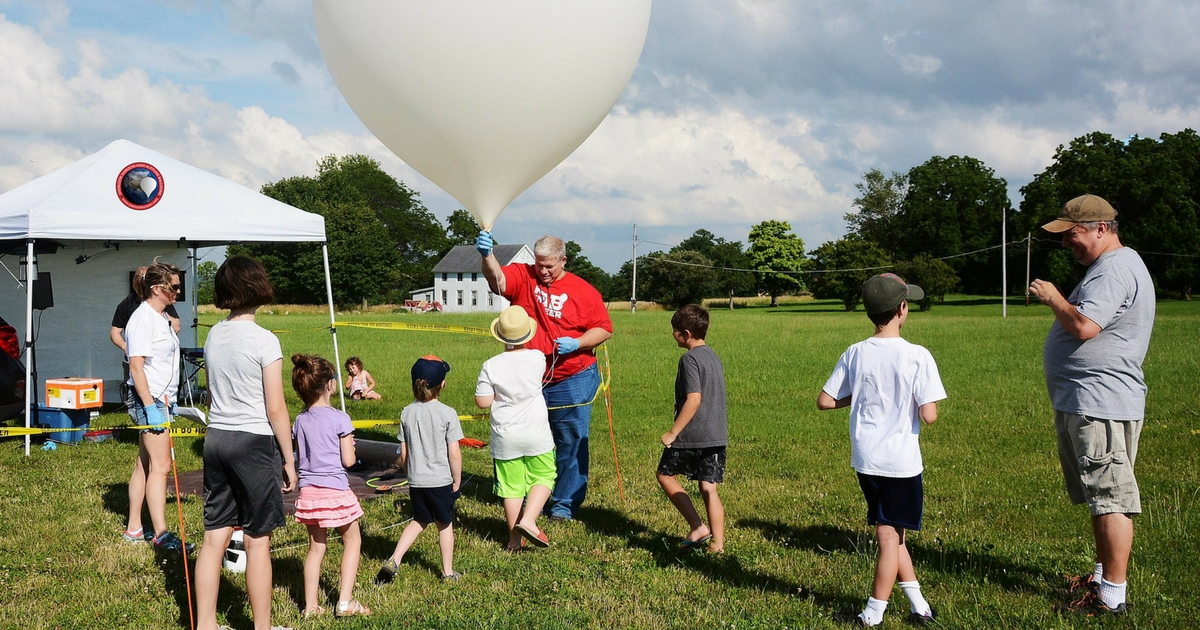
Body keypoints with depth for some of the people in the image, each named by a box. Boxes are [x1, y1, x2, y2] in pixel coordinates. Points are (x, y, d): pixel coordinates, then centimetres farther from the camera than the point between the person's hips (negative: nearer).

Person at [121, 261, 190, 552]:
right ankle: (161, 535, -8)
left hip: (159, 398, 10)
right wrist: (150, 406, -23)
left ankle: (134, 528, 20)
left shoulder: (161, 317, 14)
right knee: (160, 466, -10)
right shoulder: (143, 319, -16)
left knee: (145, 464, 13)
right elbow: (136, 367, -20)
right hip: (148, 400, -10)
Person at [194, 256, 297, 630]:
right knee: (258, 542, 3)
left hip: (216, 439, 6)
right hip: (254, 443, -6)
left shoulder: (213, 336, 7)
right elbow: (276, 409, -11)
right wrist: (289, 459, -4)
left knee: (214, 537, 10)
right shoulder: (264, 341, -13)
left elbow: (212, 395, 15)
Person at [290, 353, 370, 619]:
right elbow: (349, 460, -10)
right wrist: (350, 445, 9)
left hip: (308, 490, 5)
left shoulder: (300, 421, 4)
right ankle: (345, 602, 6)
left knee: (316, 547, 14)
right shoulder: (339, 418, -13)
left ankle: (310, 605, 16)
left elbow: (301, 456, 9)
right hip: (335, 490, -5)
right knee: (353, 541, 11)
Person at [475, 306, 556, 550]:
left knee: (512, 485, 9)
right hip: (536, 434, -1)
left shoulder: (491, 366, -10)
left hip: (505, 436, 1)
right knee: (544, 477, 14)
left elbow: (482, 402, -7)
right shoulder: (537, 358, -8)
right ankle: (528, 520, -4)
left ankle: (514, 538, 15)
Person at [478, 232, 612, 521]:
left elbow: (604, 329, -1)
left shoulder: (583, 291, -4)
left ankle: (566, 502, 19)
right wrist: (487, 255, -42)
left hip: (572, 381, -2)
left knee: (571, 444, 5)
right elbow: (497, 279, -21)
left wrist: (576, 343, -18)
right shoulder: (522, 276, -1)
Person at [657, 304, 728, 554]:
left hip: (691, 436, -8)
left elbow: (694, 399, -21)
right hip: (717, 434, 8)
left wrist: (673, 432, -17)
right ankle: (718, 543, 6)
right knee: (709, 488, 9)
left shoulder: (690, 359, -13)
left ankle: (698, 528, 3)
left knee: (665, 475, 10)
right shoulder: (713, 356, 13)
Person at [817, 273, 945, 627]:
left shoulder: (854, 354, -2)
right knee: (891, 538, 7)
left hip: (866, 460, 4)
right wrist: (912, 400, 5)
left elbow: (824, 401, 2)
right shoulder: (917, 356, -14)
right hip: (901, 461, -4)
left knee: (890, 534, 18)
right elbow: (929, 416, -16)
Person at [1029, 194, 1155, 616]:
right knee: (1101, 498, 19)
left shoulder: (1116, 268, -16)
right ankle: (1102, 576, 31)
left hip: (1101, 403, -12)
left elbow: (1084, 326, -25)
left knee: (1110, 499, -8)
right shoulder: (1108, 267, 20)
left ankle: (1112, 596, -5)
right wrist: (1059, 302, 12)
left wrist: (1053, 298, -11)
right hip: (1082, 403, 12)